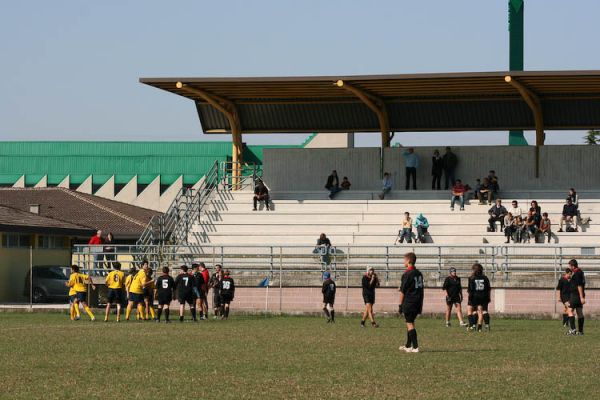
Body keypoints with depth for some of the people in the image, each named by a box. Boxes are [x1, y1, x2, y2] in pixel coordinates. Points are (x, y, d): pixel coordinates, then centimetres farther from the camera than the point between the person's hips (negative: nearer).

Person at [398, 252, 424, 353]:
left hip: (409, 303, -8)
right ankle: (408, 345, 25)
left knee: (410, 324, -5)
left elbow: (402, 291, -11)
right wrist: (421, 304, 20)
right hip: (417, 302, 8)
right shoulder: (419, 274, 11)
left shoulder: (407, 274, -13)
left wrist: (400, 304, -5)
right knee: (410, 323, 18)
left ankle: (415, 347, -10)